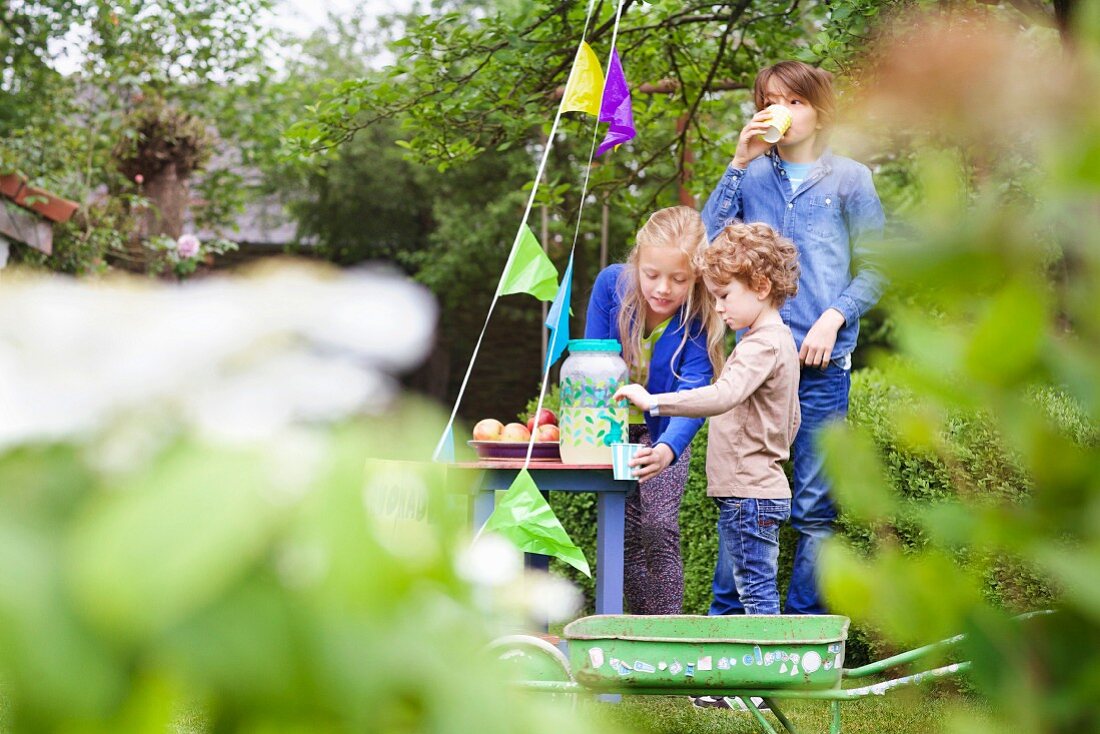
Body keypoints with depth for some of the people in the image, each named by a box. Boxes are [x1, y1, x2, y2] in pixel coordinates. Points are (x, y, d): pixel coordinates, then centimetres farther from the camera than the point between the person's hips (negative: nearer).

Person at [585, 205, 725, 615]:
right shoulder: (612, 283, -20)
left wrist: (667, 450, -54)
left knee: (658, 529, -17)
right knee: (625, 534, -2)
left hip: (665, 433, -2)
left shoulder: (700, 318, -25)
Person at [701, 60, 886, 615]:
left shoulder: (848, 179, 6)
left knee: (814, 506, 1)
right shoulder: (752, 175, 11)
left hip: (822, 360, -1)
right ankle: (726, 617, 10)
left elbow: (873, 270, 6)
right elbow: (707, 241, -1)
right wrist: (738, 164, -4)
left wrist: (834, 317, -10)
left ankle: (804, 623, 9)